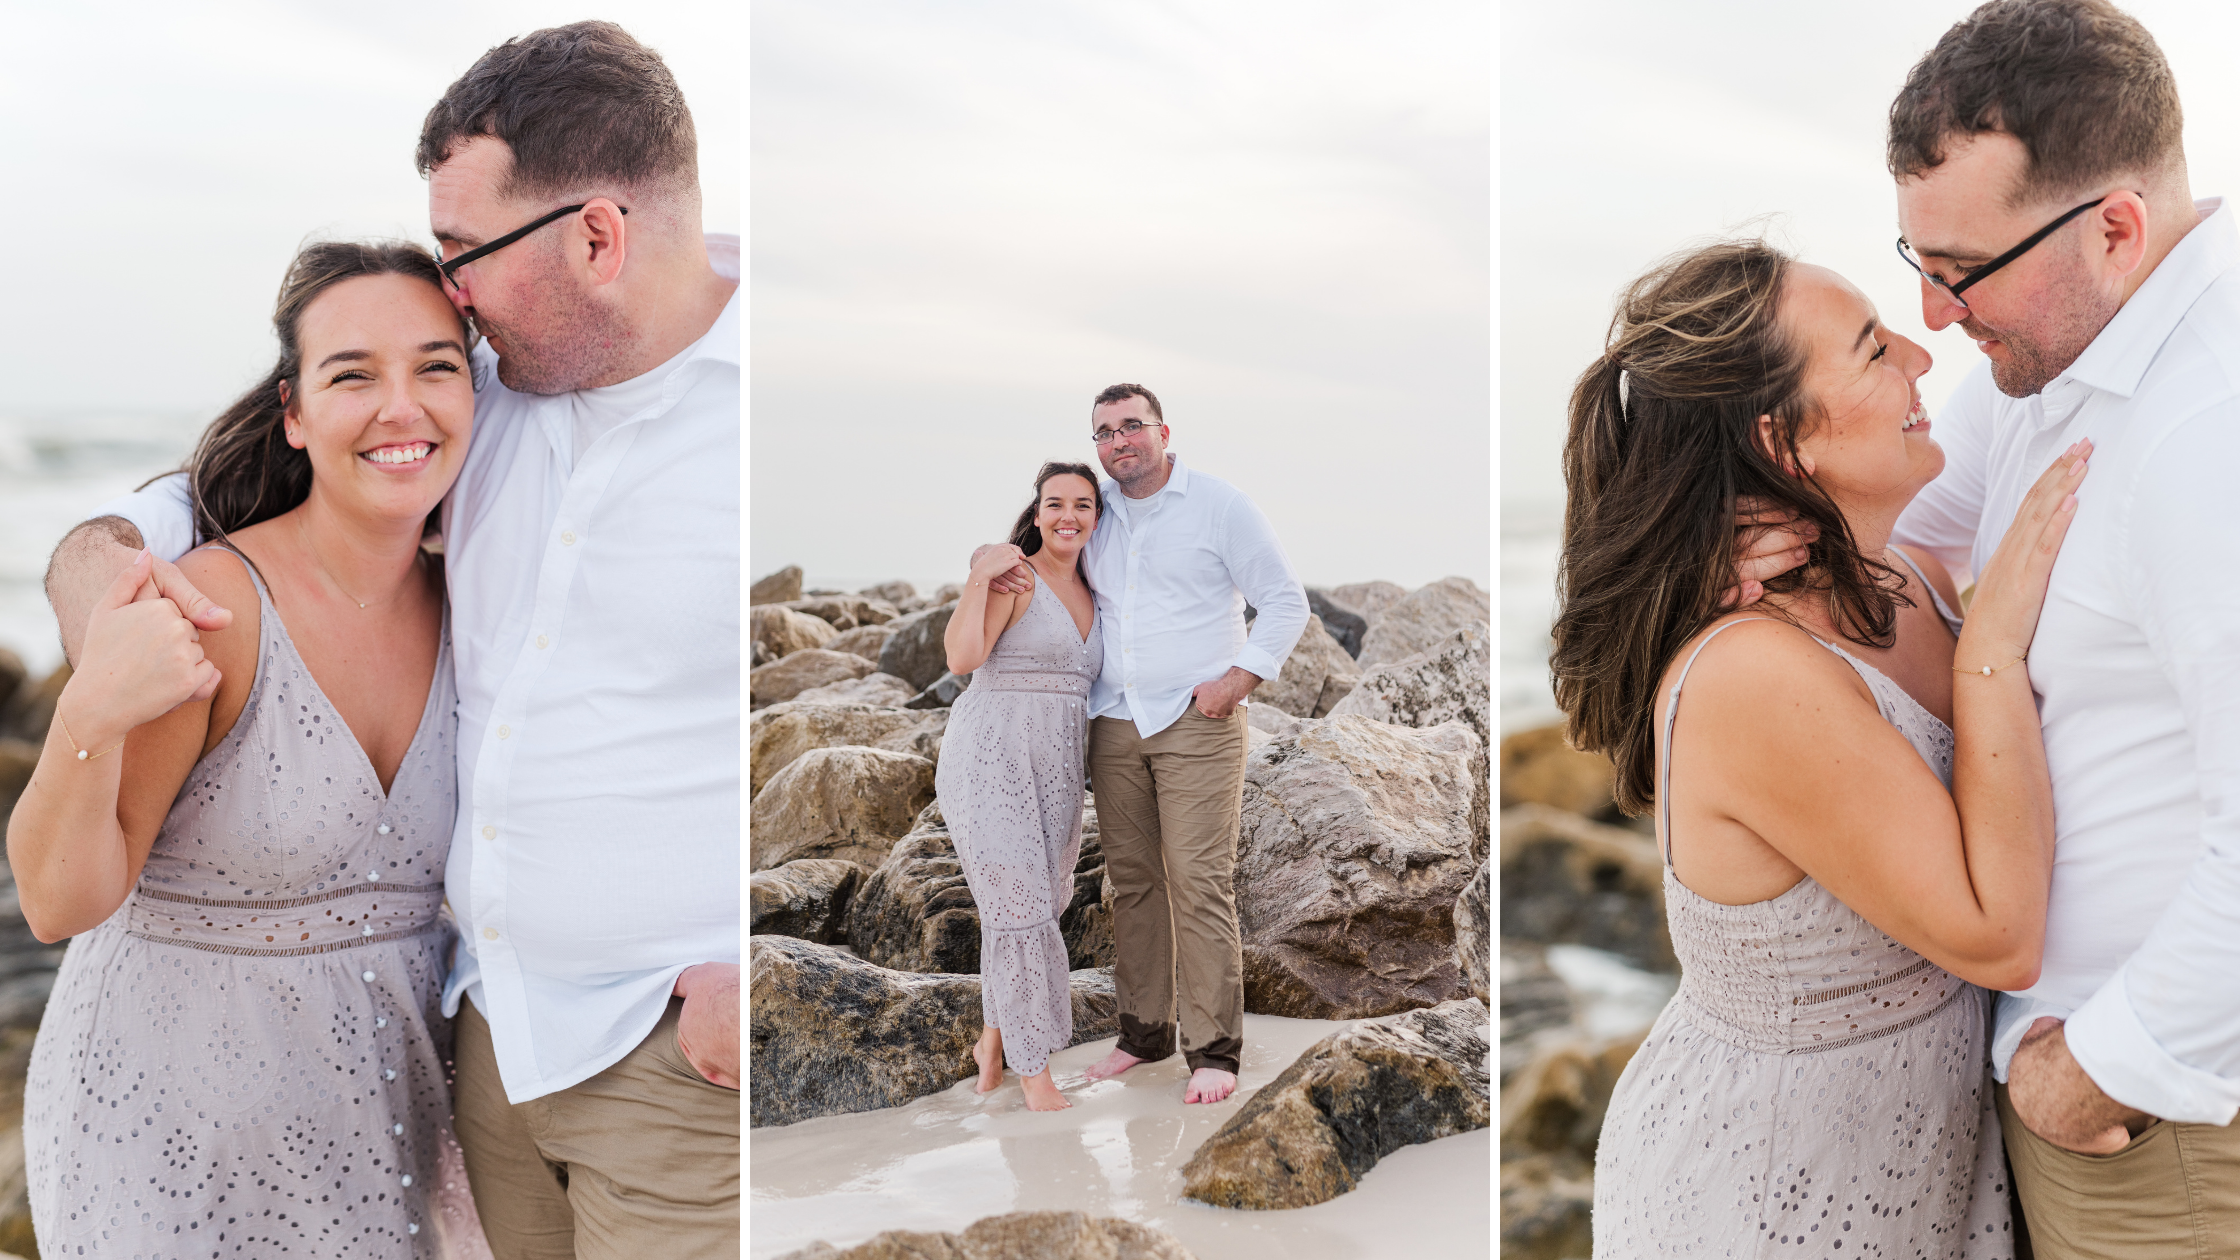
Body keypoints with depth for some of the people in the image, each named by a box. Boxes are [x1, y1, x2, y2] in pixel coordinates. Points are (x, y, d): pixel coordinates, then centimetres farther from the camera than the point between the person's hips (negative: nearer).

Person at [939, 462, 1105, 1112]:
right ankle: (1034, 1069, 6)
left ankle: (993, 1037, 34)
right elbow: (962, 658, -21)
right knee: (1019, 906, -5)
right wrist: (977, 578, -25)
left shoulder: (1090, 593, 14)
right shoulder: (1010, 576, -8)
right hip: (992, 759, -7)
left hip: (1056, 768, 7)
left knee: (1036, 902, 14)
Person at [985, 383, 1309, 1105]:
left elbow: (1285, 601, 2)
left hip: (1197, 722, -4)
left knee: (1199, 883, -9)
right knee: (1131, 881, 7)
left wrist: (1237, 679, -9)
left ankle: (1213, 1051, -4)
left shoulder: (1219, 506, 0)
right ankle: (1144, 1032, 17)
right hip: (1114, 723, 5)